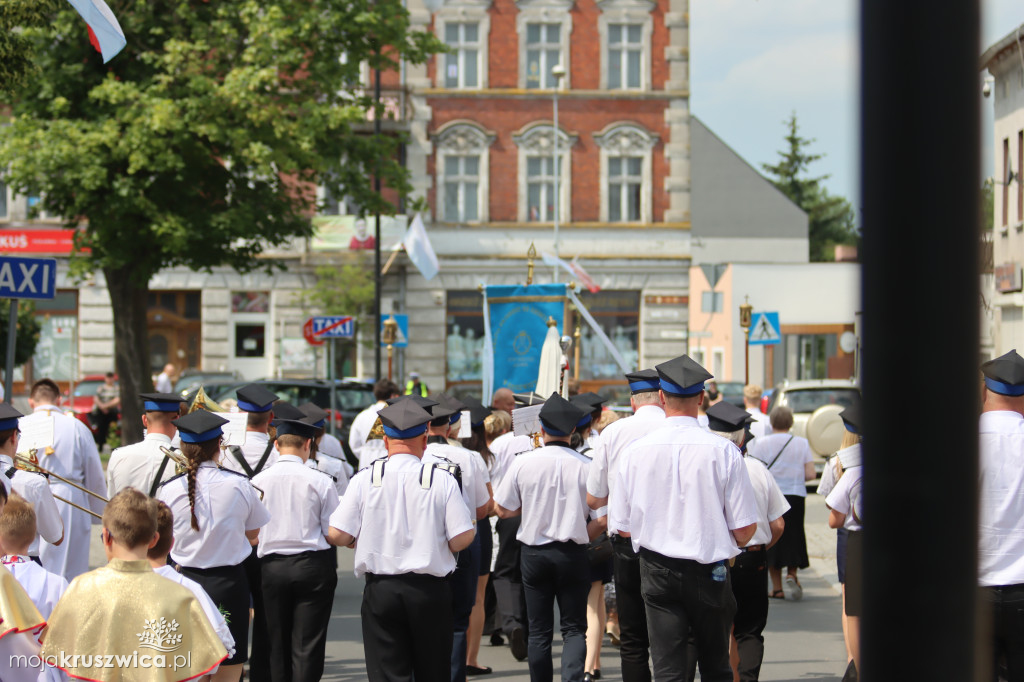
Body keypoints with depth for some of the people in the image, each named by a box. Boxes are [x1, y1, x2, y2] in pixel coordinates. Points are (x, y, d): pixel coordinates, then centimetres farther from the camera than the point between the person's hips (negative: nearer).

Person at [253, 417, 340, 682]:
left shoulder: (258, 481, -2)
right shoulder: (320, 481, -8)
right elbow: (333, 533, -6)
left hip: (272, 567, 2)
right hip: (313, 565, -2)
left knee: (278, 644, 12)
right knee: (307, 646, 0)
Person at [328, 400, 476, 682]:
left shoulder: (364, 479, -4)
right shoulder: (442, 479, -6)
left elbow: (338, 535, -6)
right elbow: (461, 539, -9)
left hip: (380, 590, 0)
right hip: (430, 589, 0)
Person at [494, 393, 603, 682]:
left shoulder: (523, 463, -6)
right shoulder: (585, 466, -9)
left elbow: (502, 509, 2)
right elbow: (601, 519, -5)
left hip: (534, 553, 1)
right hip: (572, 555, -1)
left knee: (539, 631, 11)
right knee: (574, 628, 6)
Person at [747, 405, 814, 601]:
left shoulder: (761, 443, -5)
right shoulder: (802, 443, 0)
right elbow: (810, 474, -3)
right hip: (796, 496, 1)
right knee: (793, 538, 16)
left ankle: (777, 587, 9)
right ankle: (791, 575, -5)